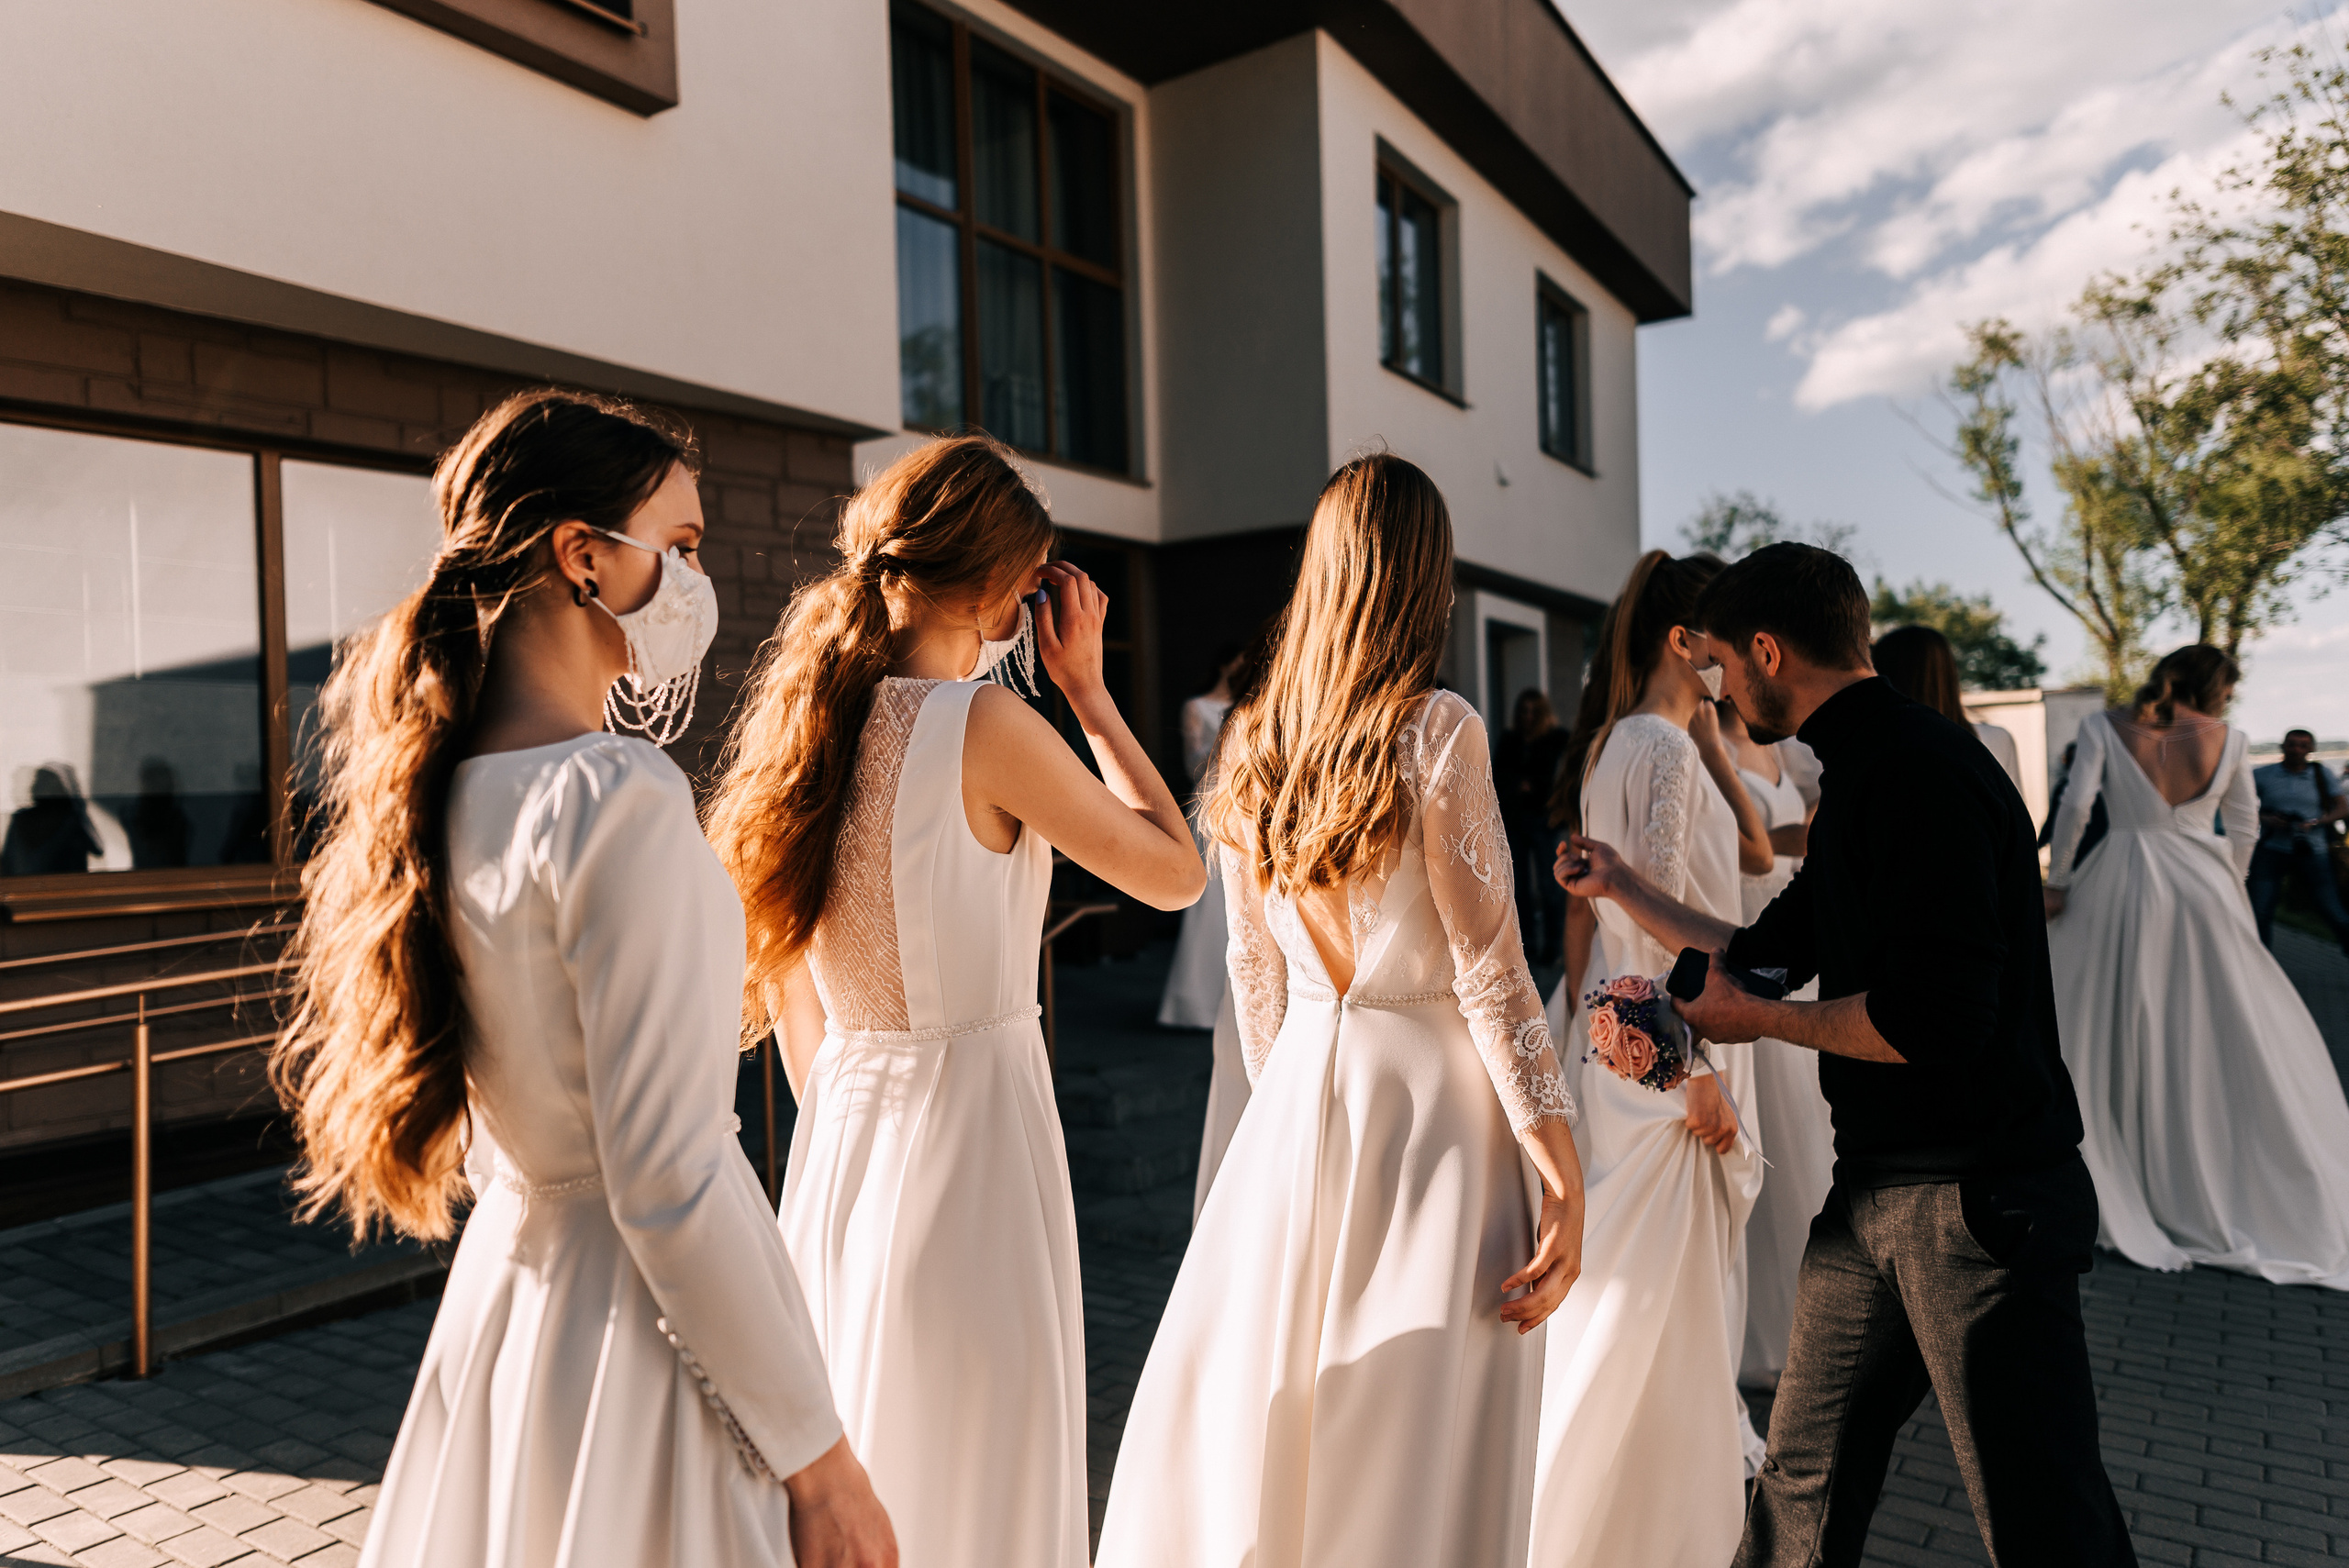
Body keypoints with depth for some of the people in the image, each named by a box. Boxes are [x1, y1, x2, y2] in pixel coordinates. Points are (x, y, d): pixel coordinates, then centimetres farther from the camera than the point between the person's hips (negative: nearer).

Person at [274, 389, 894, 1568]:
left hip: (502, 1285, 8)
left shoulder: (444, 790, 3)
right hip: (640, 1328, -8)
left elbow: (494, 1135, 12)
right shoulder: (620, 797, -23)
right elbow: (670, 1182, -24)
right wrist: (815, 1455, -16)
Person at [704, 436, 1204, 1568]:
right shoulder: (985, 723, -17)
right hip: (971, 1122, -7)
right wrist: (1088, 691, -1)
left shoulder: (807, 719, 4)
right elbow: (1175, 874, -6)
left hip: (840, 1137, 7)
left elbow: (783, 980, 12)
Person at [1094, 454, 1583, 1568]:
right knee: (1418, 1455, 8)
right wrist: (1562, 1178, -8)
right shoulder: (1436, 729, -13)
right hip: (1430, 1101, -5)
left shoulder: (1251, 742, 3)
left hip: (1297, 1098, 5)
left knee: (1254, 1418, 16)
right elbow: (1489, 977, -14)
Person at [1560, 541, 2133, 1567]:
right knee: (1804, 1477, 17)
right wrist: (1623, 888, 28)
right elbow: (1770, 952, 23)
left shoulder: (1918, 769, -19)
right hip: (1874, 1191, 9)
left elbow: (1933, 1018, -27)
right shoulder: (1861, 771, 13)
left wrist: (1755, 1018, -12)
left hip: (1980, 1201, -9)